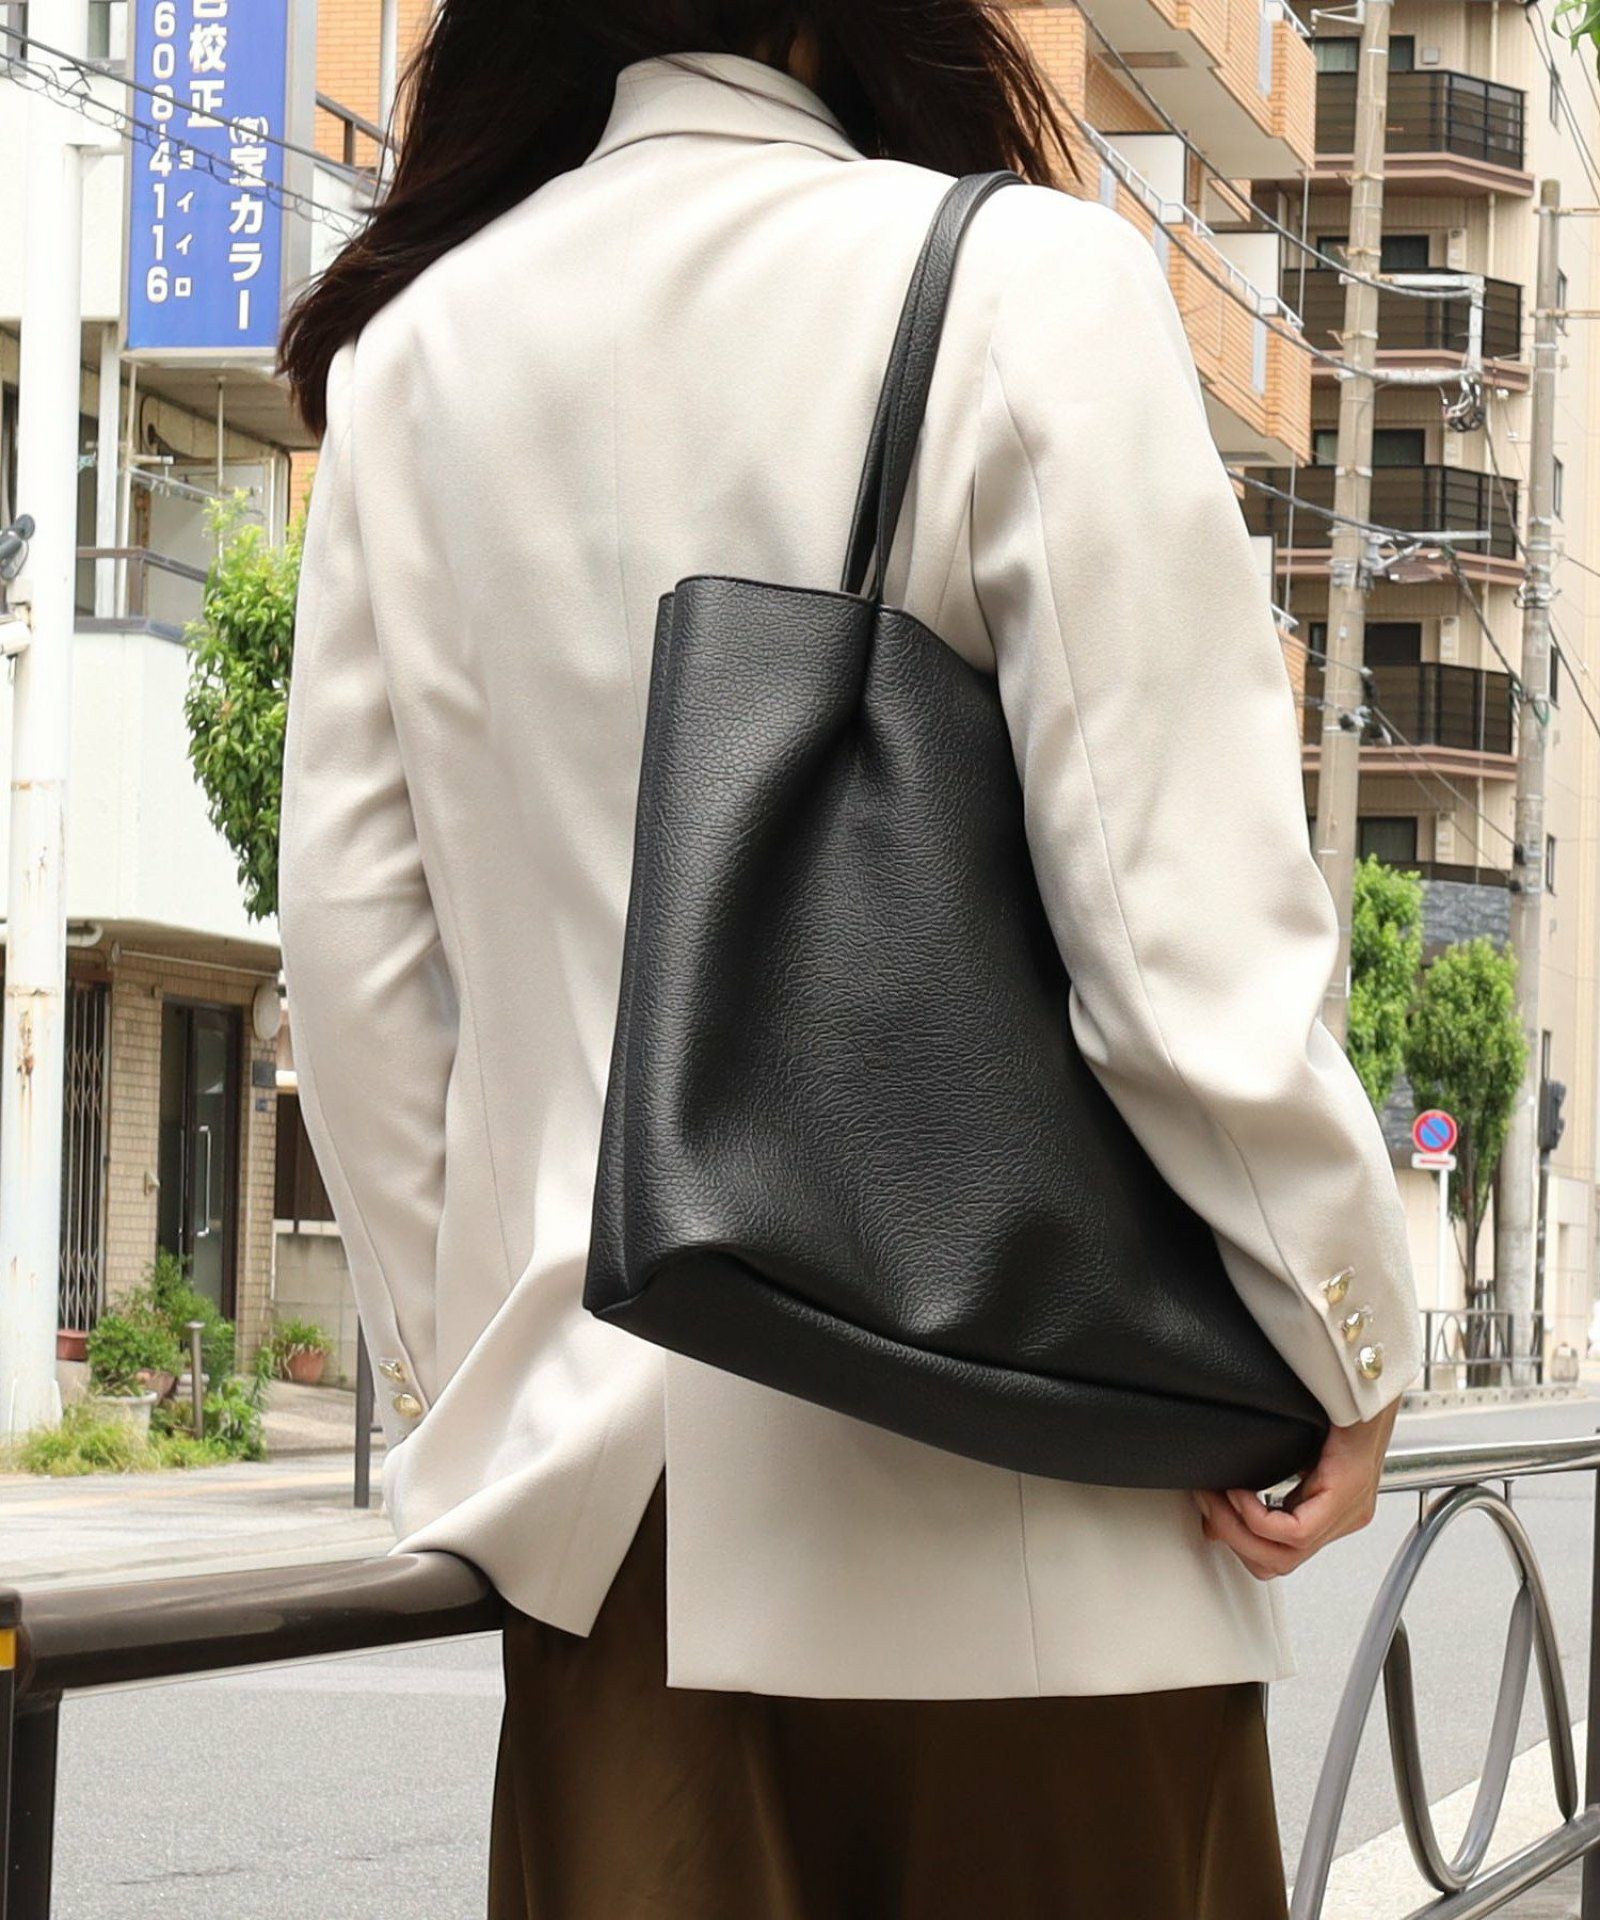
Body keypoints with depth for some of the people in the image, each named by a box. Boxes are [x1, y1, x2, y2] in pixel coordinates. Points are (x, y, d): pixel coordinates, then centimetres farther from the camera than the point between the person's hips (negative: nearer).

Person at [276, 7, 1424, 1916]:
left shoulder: (414, 349, 4)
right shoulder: (1025, 279, -9)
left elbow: (352, 938, 6)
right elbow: (1187, 905, -12)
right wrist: (1338, 1342, -1)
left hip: (598, 1464, 4)